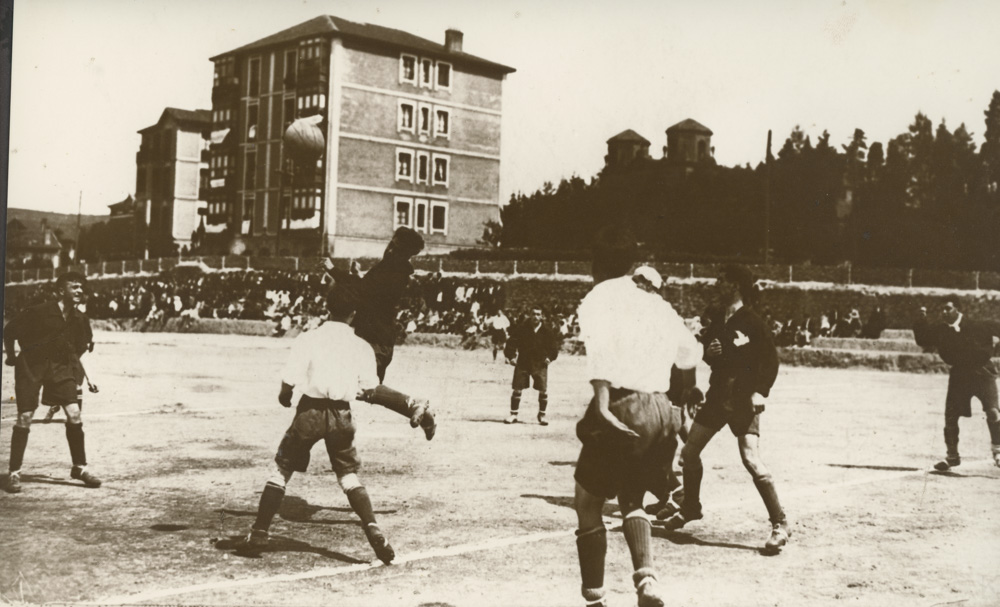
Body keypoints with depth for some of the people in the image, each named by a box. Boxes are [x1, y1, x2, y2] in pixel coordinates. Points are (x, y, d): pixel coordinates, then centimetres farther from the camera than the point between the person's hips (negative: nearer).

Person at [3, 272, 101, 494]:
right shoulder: (40, 312, -18)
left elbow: (82, 344, 17)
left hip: (60, 367, 4)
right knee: (24, 418, -4)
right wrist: (11, 356, 2)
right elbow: (9, 330, -6)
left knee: (74, 414, -7)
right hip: (31, 366, -4)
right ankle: (14, 473, 7)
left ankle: (79, 467, 6)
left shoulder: (80, 319, -3)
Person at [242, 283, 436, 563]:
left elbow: (289, 381, -9)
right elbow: (370, 392, 3)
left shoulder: (307, 339, -5)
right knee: (349, 475, 13)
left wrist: (284, 397, 12)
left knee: (282, 470, 12)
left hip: (310, 411, -2)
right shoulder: (362, 347, 2)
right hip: (341, 414, 2)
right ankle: (373, 529, -1)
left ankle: (259, 532, 11)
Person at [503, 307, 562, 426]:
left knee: (543, 390, -5)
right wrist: (511, 356, -9)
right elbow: (512, 342, -1)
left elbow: (555, 343, 10)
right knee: (517, 389, -1)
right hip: (523, 362, 0)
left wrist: (550, 357, 2)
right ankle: (513, 415, 11)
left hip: (540, 363, 0)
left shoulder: (546, 330, -3)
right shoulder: (521, 328, -7)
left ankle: (542, 415, 12)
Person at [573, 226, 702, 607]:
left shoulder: (598, 299, -1)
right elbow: (690, 354, 25)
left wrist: (602, 403, -31)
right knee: (632, 500, 22)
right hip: (660, 409, 6)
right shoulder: (655, 303, 16)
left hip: (622, 407, -5)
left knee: (588, 502, 12)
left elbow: (600, 346, -21)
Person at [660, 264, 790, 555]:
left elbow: (771, 359, -12)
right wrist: (709, 352, -4)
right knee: (689, 451, 12)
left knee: (751, 459, -17)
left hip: (743, 399, -8)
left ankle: (780, 524, -9)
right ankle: (690, 508, 31)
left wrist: (761, 391, -22)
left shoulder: (752, 322, -12)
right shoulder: (717, 320, 9)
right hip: (717, 395, 8)